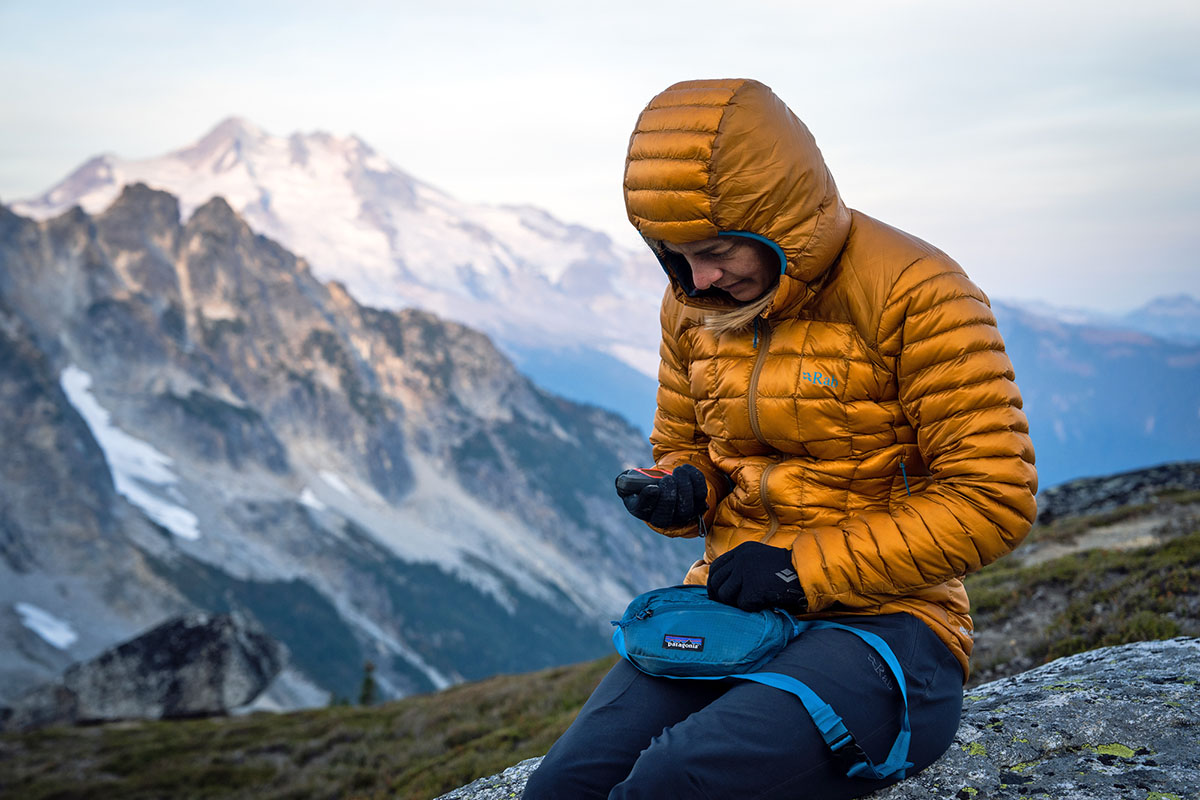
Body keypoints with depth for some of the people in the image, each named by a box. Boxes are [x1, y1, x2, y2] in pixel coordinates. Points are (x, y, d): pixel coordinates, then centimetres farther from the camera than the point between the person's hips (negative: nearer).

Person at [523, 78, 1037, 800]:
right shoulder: (693, 305, 9)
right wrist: (683, 491, -3)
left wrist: (806, 567, -16)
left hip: (881, 614, -5)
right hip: (730, 602, 5)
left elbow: (995, 500, -13)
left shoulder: (915, 294, -12)